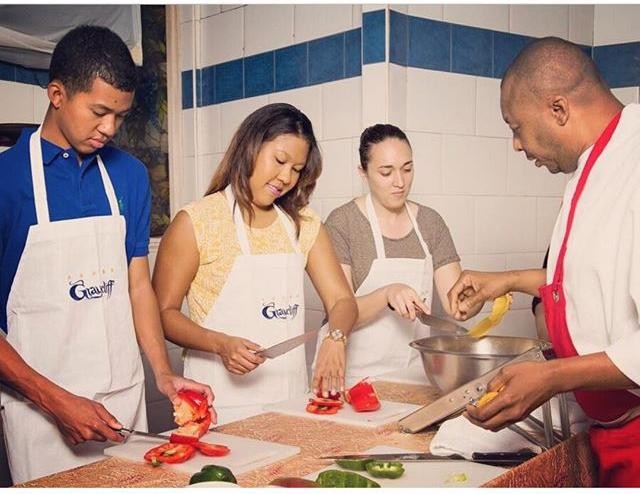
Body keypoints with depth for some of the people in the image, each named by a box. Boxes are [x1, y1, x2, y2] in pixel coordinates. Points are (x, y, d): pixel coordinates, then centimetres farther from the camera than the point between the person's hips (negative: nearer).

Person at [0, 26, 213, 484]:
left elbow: (138, 282, 7)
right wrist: (56, 400, -15)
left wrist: (164, 374, -5)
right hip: (41, 407, -4)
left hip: (126, 395, 4)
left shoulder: (129, 175, 3)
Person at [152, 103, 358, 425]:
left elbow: (342, 300, 4)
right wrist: (220, 344, -22)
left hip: (291, 395, 5)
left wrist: (336, 338, -17)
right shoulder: (195, 222, -7)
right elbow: (163, 312, -6)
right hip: (223, 403, -4)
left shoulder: (304, 224, 8)